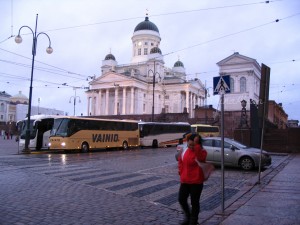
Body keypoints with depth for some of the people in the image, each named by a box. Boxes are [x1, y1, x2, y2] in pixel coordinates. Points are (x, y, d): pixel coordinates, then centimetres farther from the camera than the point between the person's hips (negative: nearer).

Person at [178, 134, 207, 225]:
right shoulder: (185, 152, 4)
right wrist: (181, 173, 8)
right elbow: (180, 162, 18)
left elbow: (200, 158, -37)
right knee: (181, 199, 11)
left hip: (196, 182, -5)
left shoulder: (202, 152, -12)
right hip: (184, 181, 5)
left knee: (194, 202, 5)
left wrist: (197, 144, -39)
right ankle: (188, 216, 35)